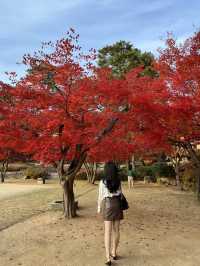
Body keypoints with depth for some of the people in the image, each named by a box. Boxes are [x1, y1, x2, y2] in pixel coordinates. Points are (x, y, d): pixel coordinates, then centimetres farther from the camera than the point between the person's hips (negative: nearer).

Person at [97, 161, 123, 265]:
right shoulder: (118, 181, -3)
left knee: (108, 231, 2)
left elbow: (101, 197, -7)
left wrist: (99, 208, 7)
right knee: (116, 230, 15)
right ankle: (114, 253, 30)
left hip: (107, 205, -3)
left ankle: (108, 257, -2)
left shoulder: (102, 182, -11)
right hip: (117, 205, 3)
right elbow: (120, 194, -2)